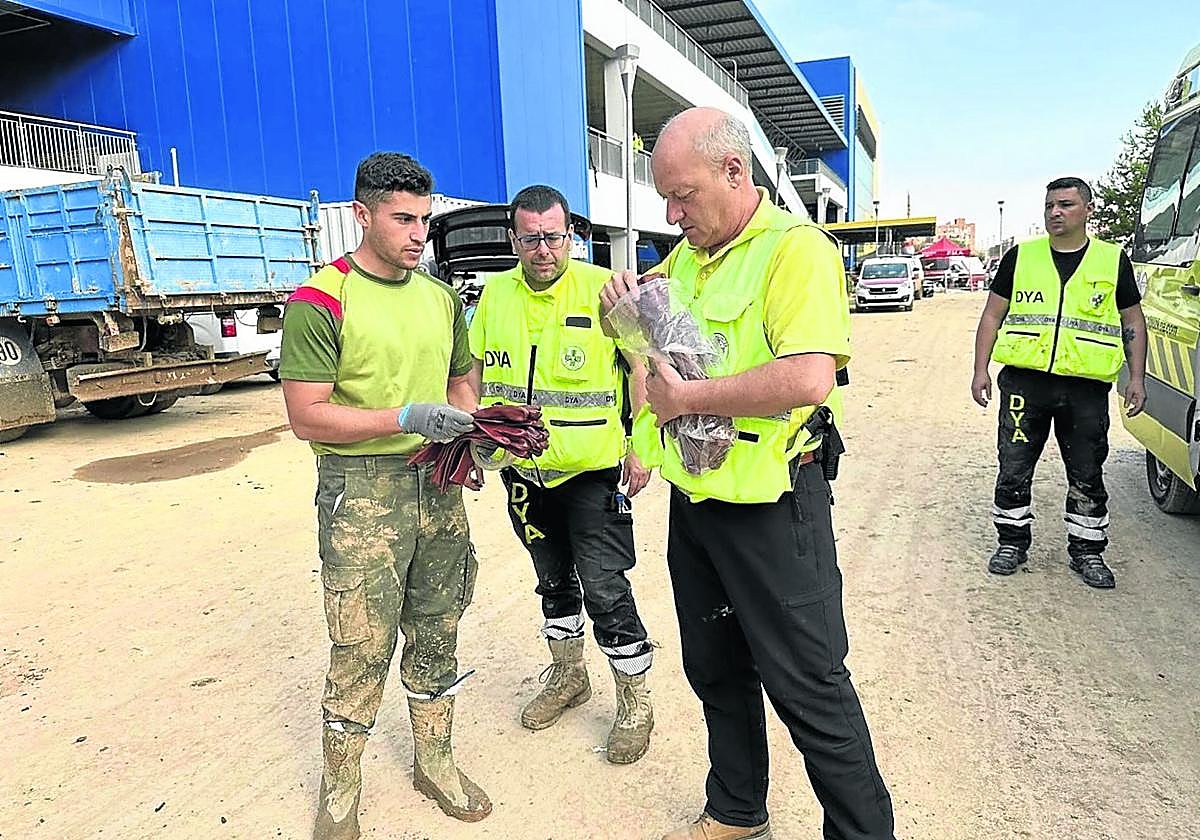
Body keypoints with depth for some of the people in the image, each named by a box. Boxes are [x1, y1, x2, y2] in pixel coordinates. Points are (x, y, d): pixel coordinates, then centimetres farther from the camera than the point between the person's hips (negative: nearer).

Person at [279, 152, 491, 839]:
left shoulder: (442, 298, 10)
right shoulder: (321, 301, -9)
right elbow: (308, 416, -13)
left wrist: (469, 431, 0)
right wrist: (406, 418, -21)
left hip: (437, 484, 6)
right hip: (361, 491, -5)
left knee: (437, 632, 15)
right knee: (362, 649, 2)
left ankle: (434, 760, 34)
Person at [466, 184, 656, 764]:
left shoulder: (604, 288, -9)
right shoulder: (495, 294, 5)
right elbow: (476, 371, 14)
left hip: (592, 470, -5)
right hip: (525, 472, 5)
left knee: (604, 586, -2)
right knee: (554, 578, 19)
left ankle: (634, 700, 18)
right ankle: (568, 675, 40)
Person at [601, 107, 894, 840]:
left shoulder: (795, 249, -16)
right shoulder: (687, 257, 10)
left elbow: (808, 378, -30)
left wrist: (688, 397, -22)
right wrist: (621, 302, 0)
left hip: (771, 505, -8)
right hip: (694, 500, 9)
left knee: (809, 688, 5)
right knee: (716, 672, 21)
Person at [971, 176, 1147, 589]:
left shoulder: (1114, 261, 8)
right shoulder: (1020, 257, 7)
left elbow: (1133, 322, 14)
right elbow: (992, 316, 9)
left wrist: (1137, 377, 6)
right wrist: (981, 370, 1)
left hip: (1087, 388, 0)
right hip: (1024, 381, 0)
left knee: (1087, 477, 8)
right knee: (1013, 471, 3)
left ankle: (1087, 551, 23)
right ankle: (1012, 542, 20)